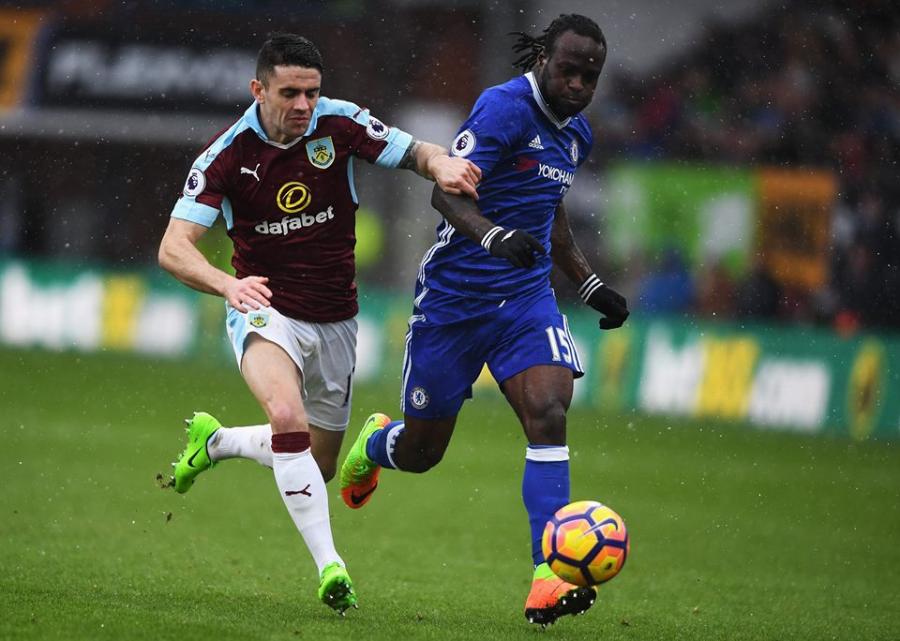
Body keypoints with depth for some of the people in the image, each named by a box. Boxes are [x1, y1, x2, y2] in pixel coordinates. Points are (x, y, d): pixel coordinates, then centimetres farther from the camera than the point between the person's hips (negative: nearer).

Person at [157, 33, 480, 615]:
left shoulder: (339, 123, -10)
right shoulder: (228, 153, -15)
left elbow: (414, 152, -1)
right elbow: (174, 248, -18)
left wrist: (441, 164, -27)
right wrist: (228, 284, -39)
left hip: (335, 321, 4)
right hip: (266, 311, -4)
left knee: (317, 468, 14)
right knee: (287, 414, -34)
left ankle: (215, 441, 42)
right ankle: (330, 565, -32)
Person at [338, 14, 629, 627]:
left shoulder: (576, 133, 9)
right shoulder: (504, 107, -16)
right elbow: (447, 191, -27)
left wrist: (592, 284, 24)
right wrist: (494, 236, -45)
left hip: (527, 296, 5)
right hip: (454, 296, -5)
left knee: (549, 416, -19)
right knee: (419, 451, 7)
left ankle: (548, 581, -23)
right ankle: (373, 444, 47)